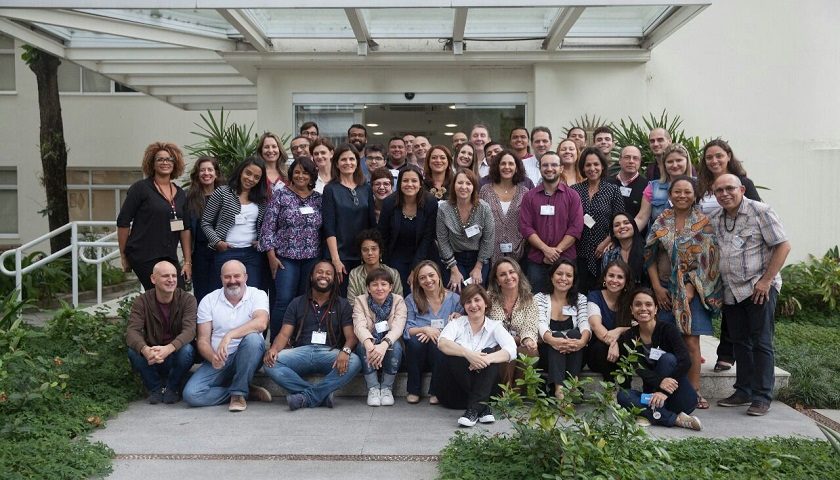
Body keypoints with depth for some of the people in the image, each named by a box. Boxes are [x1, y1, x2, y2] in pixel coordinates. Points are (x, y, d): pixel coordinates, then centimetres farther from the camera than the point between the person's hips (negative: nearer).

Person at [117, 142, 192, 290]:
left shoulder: (180, 194, 12)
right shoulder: (141, 188, -2)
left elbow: (185, 229, 12)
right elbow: (123, 222, -2)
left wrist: (188, 262, 7)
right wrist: (123, 256, -2)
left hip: (170, 258, 5)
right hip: (144, 257, -5)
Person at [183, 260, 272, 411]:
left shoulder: (258, 295, -1)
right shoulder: (208, 300, 5)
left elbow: (261, 323, -22)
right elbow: (203, 339, -1)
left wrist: (229, 335, -34)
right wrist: (212, 357, -23)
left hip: (246, 358, -2)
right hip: (217, 360, 2)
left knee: (253, 338, -34)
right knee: (191, 394, -22)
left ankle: (239, 393, -18)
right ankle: (248, 391, -7)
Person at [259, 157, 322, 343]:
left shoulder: (318, 199, 8)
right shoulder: (281, 196, 0)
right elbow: (268, 227, -2)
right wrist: (271, 256, -7)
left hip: (312, 258, 3)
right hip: (286, 257, -3)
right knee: (284, 300, -8)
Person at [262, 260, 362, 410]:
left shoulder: (342, 305, 14)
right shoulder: (297, 303, 17)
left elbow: (351, 336, 3)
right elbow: (284, 334, 8)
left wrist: (345, 351, -22)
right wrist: (274, 348, -16)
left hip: (330, 353, -1)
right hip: (301, 351, 1)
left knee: (354, 362, -33)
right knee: (270, 363, -28)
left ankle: (307, 397, -27)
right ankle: (323, 395, -28)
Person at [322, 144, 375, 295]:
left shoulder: (366, 189, 9)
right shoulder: (331, 189, -2)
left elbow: (372, 222, 11)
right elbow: (329, 228, -7)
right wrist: (335, 259, -14)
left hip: (363, 255, 4)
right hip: (340, 255, -3)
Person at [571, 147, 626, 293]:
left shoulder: (613, 190, 2)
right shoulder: (574, 190, 5)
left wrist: (606, 243, -8)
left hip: (604, 252, -1)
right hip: (580, 252, 1)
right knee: (581, 291, 1)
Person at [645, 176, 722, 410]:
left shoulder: (703, 222, 0)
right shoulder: (661, 222, 7)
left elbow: (706, 258, -4)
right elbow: (650, 255, 6)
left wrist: (691, 288, -11)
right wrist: (657, 286, -2)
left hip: (692, 289, -2)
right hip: (665, 289, 2)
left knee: (691, 341, -4)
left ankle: (694, 391, 4)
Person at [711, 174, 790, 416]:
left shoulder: (761, 211, -8)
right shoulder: (714, 219, 8)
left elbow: (783, 246, -9)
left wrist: (766, 281, -14)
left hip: (759, 289, -5)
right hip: (731, 292, 6)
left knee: (761, 342, -1)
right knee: (740, 342, 12)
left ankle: (762, 397, 6)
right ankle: (743, 391, 22)